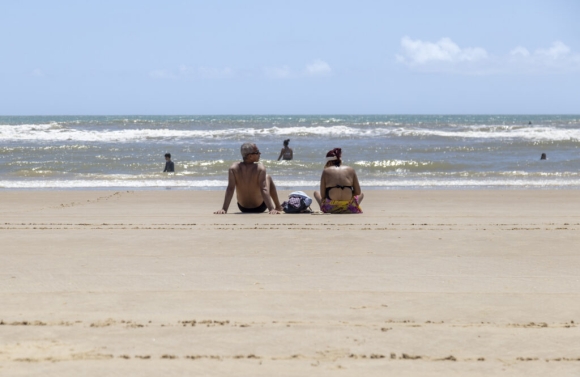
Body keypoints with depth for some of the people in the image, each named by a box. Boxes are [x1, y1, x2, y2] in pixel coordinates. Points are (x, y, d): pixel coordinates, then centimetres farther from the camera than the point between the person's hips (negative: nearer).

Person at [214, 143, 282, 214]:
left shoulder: (234, 168, -18)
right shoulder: (260, 168, -24)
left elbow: (230, 189, -23)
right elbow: (264, 190, -30)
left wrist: (224, 209, -24)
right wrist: (271, 209, -33)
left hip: (243, 208, 2)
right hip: (259, 208, -2)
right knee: (268, 177, 22)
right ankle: (278, 208, 39)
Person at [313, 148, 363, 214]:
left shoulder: (326, 171, 4)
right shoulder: (351, 170, 8)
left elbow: (322, 195, 2)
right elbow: (358, 192, 9)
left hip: (330, 208, -1)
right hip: (349, 208, 1)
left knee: (316, 193, 32)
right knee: (361, 194, 36)